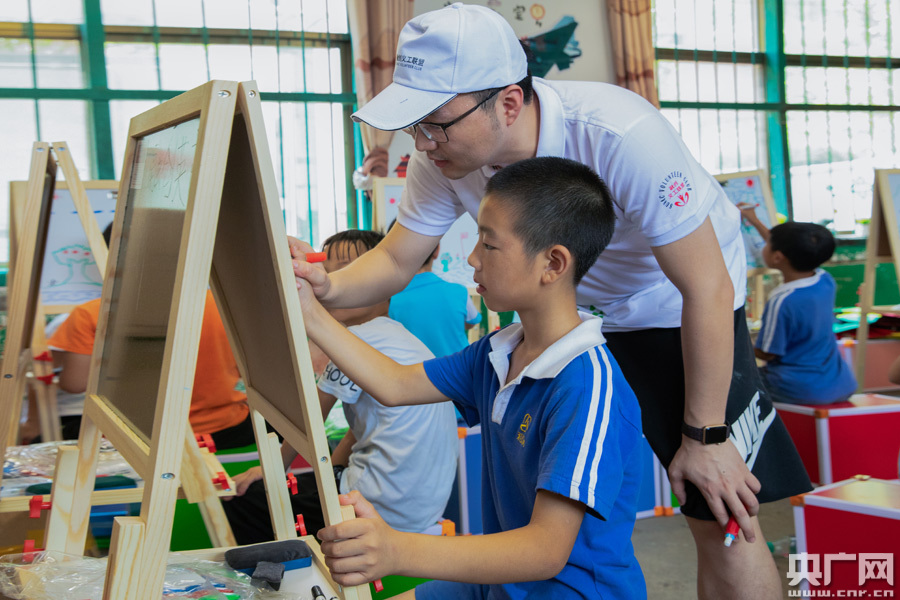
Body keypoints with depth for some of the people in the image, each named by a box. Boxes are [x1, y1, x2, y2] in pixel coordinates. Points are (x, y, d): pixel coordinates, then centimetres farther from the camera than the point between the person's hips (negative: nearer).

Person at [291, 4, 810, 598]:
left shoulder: (620, 135, -36)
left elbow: (708, 288, -29)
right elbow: (396, 260, -6)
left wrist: (704, 436, -23)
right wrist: (329, 288, -30)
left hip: (676, 311, -4)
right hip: (580, 316, 5)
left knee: (724, 521, -8)